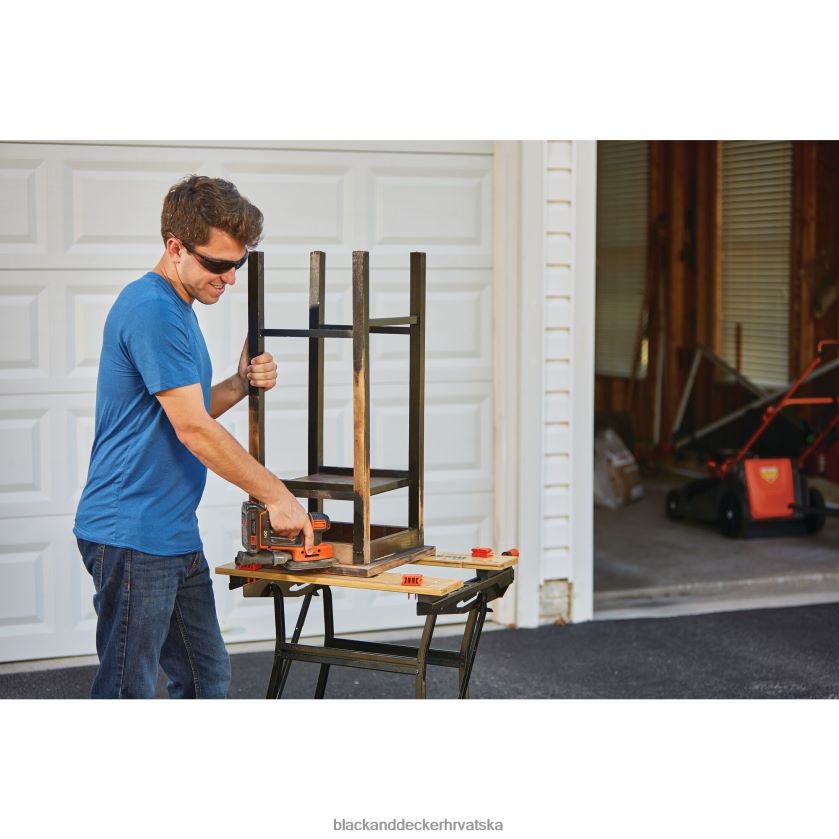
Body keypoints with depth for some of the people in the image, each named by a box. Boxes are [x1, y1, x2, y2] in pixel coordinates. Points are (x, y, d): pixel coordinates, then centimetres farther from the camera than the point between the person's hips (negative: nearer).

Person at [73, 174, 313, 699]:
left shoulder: (179, 310, 14)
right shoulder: (151, 309, -17)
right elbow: (191, 429, -19)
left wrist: (240, 385, 1)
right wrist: (276, 494, -13)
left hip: (175, 534, 10)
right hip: (131, 536, -10)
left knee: (208, 679, 15)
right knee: (128, 692, -2)